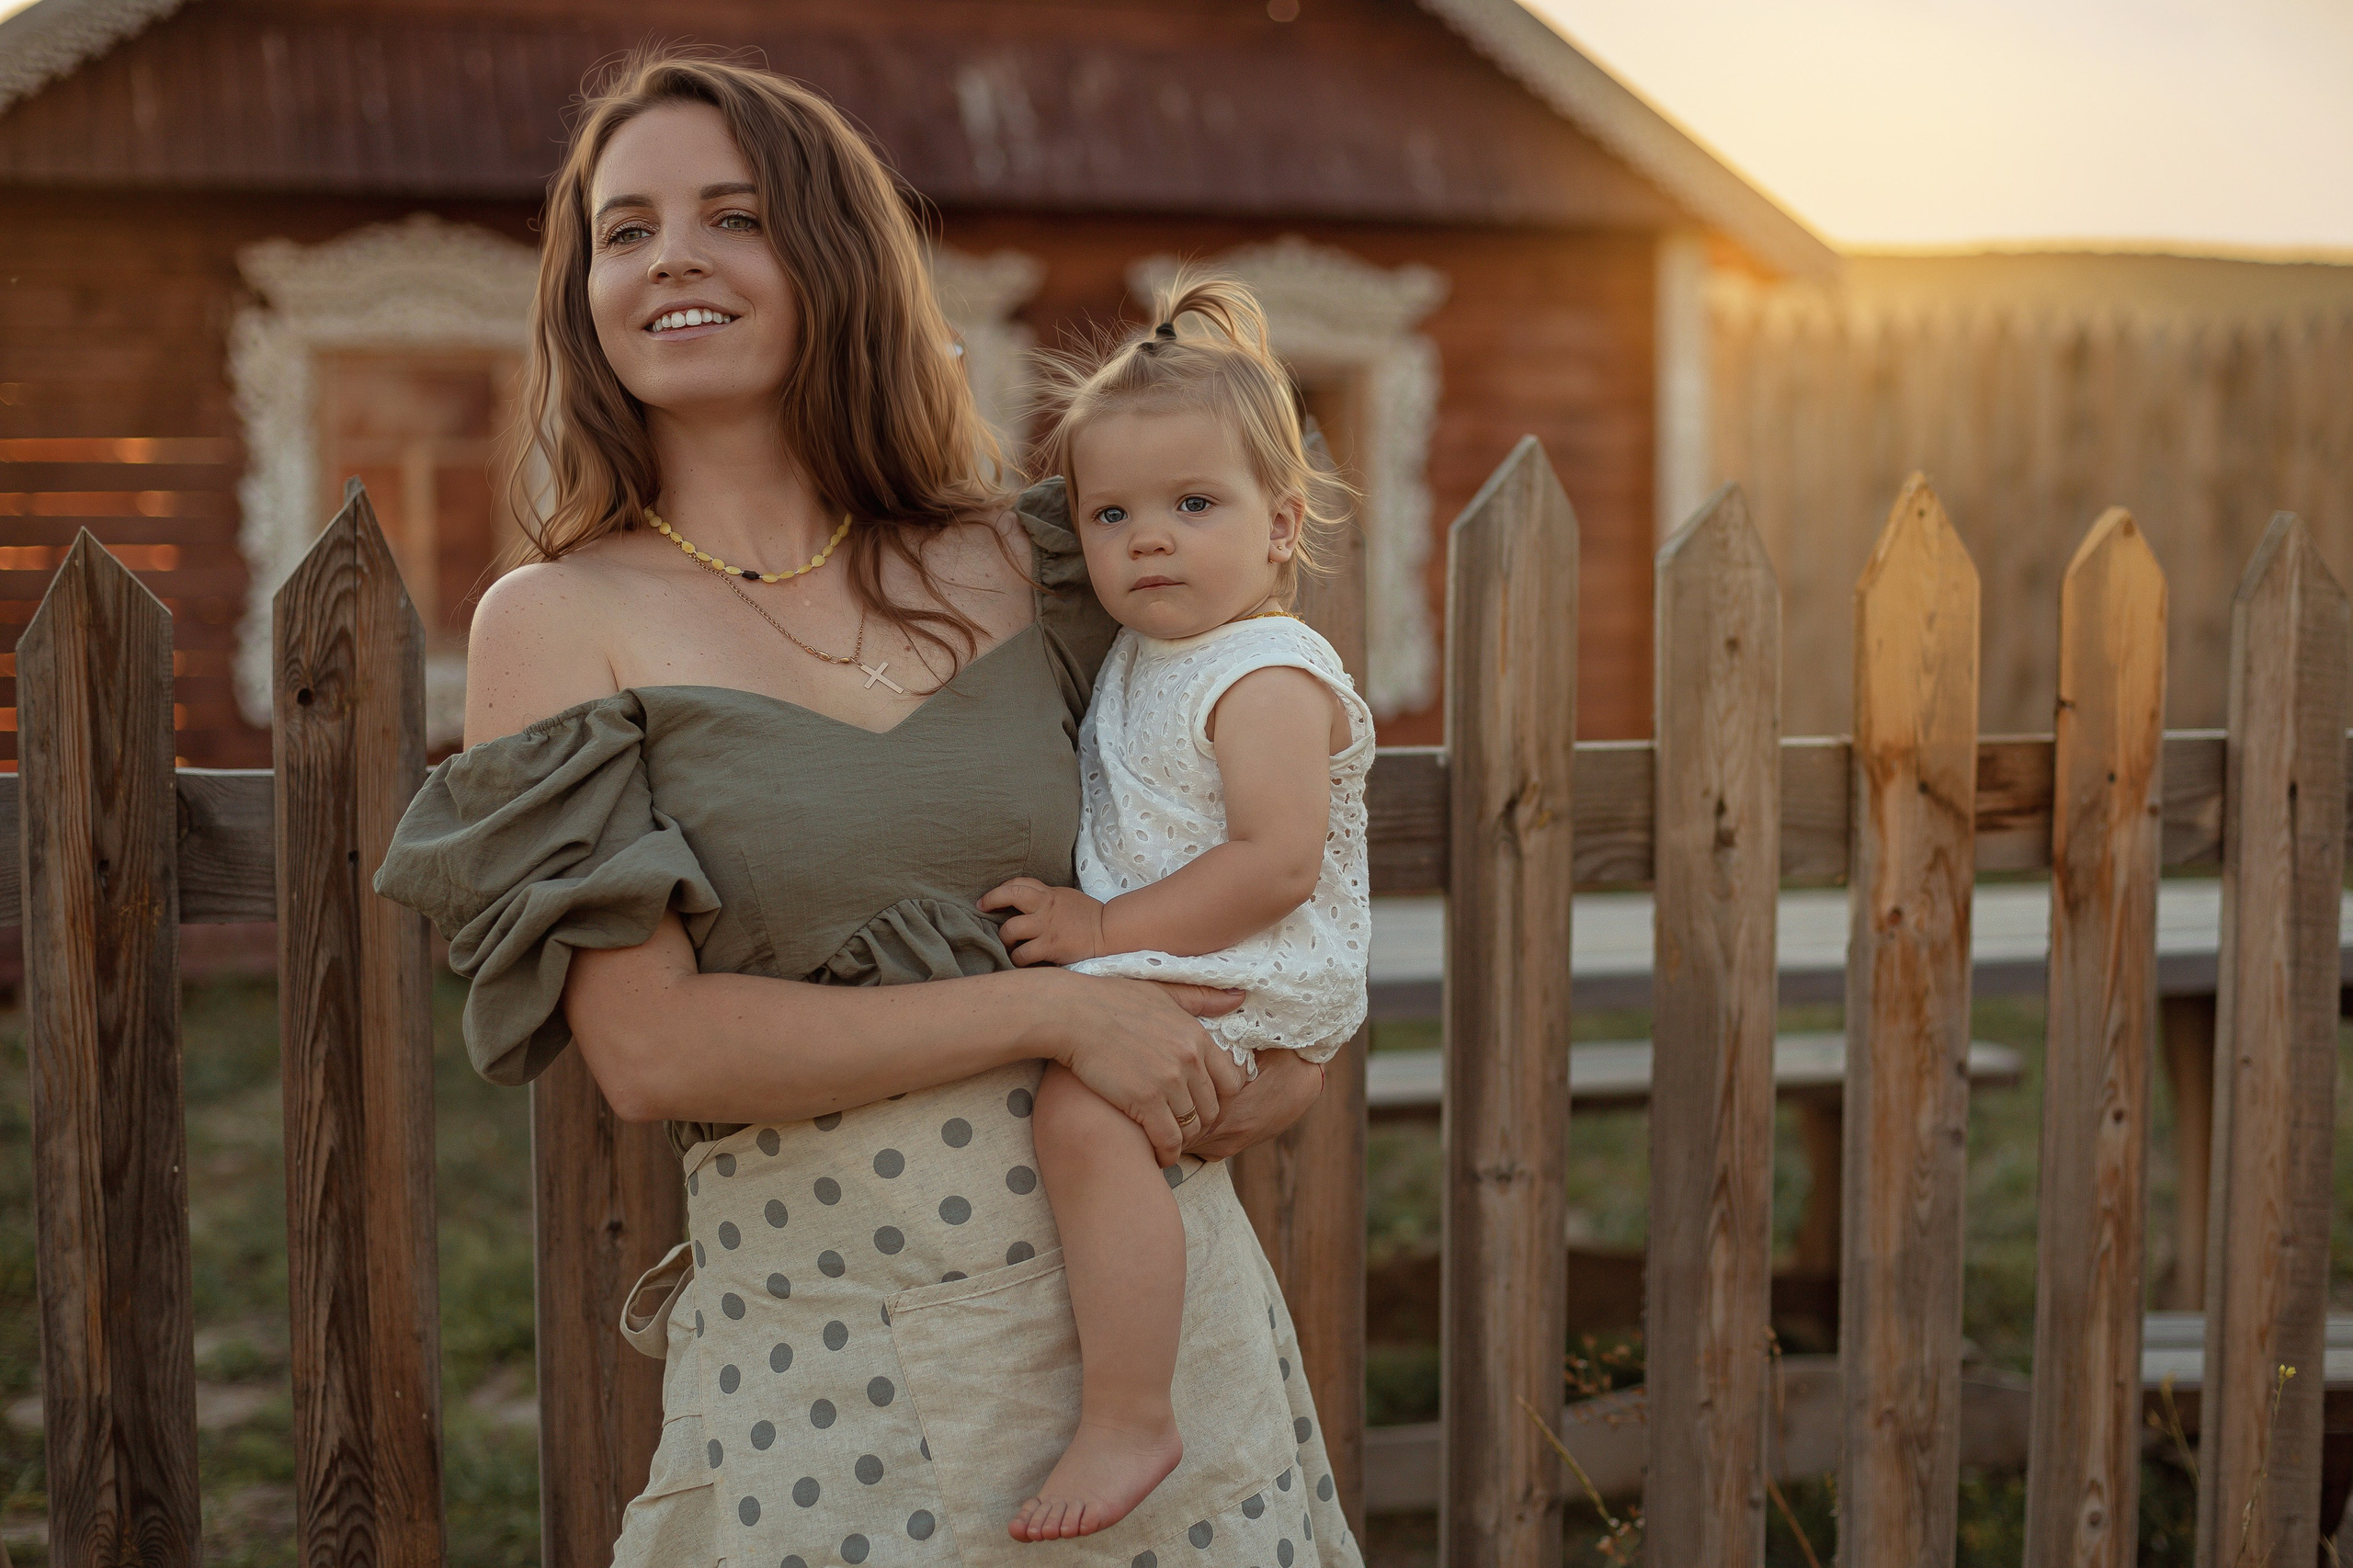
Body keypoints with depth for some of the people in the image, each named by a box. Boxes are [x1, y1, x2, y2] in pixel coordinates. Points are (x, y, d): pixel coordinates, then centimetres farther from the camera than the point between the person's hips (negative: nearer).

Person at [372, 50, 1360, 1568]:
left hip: (1151, 1282, 3)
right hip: (827, 1353, -3)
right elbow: (653, 1046, -12)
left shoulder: (1019, 565, 4)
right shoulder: (560, 623, -3)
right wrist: (1048, 1008, -15)